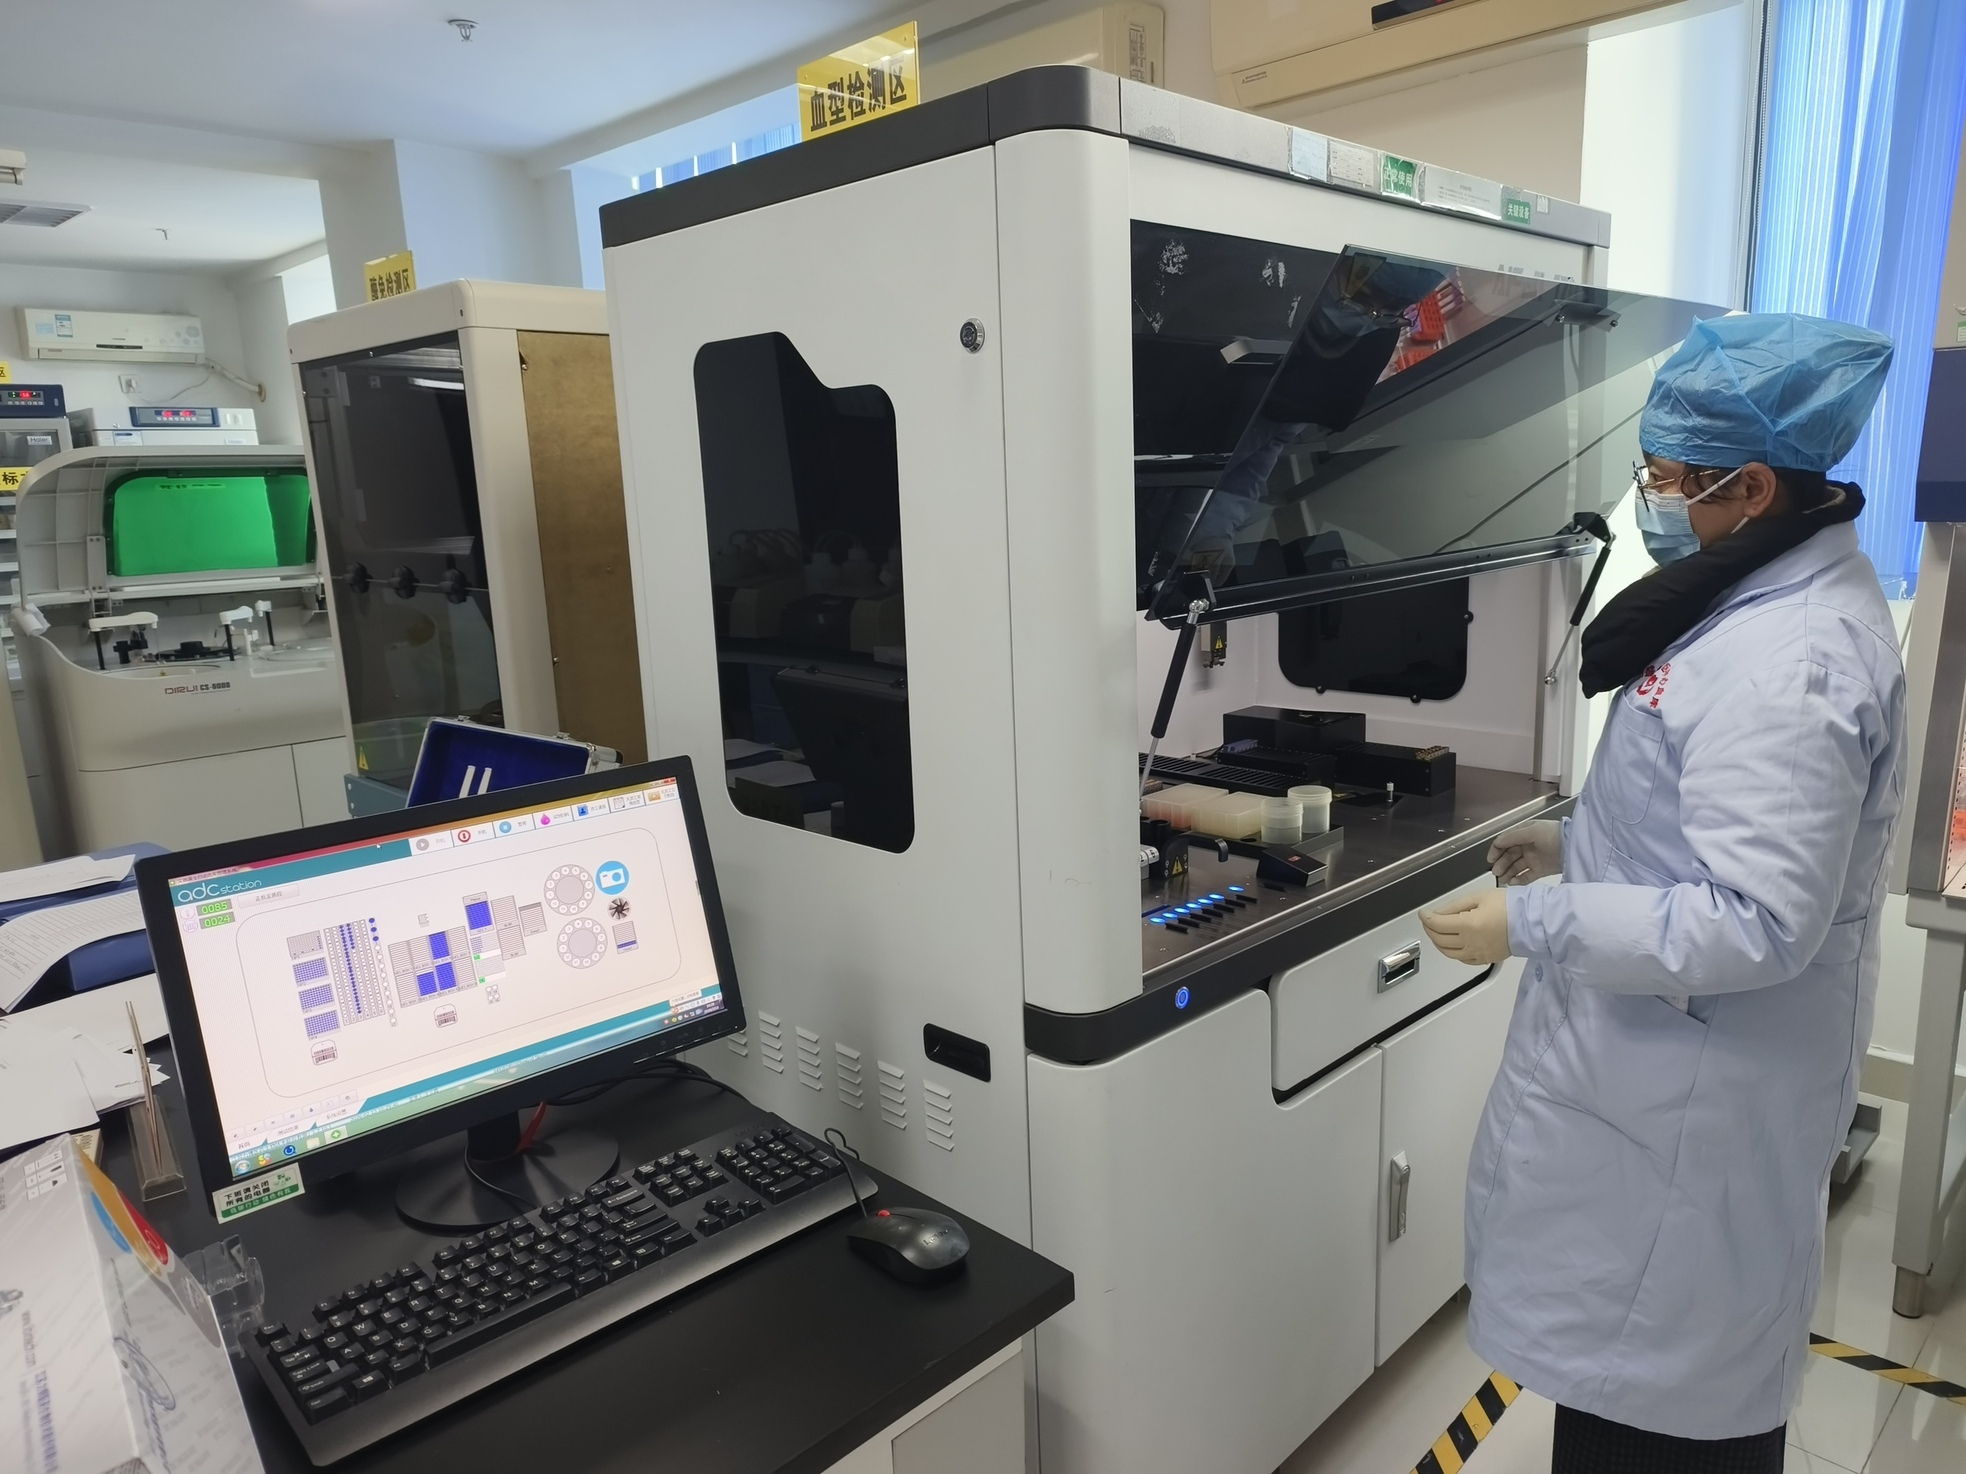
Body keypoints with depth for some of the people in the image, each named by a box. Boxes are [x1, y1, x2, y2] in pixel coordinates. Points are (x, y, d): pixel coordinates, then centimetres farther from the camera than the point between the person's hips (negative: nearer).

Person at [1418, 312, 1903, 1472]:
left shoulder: (1788, 666, -28)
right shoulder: (1778, 595, 6)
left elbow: (1756, 924, -30)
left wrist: (1532, 924, -25)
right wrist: (1578, 844, 10)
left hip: (1699, 1093, -10)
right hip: (1679, 1068, 10)